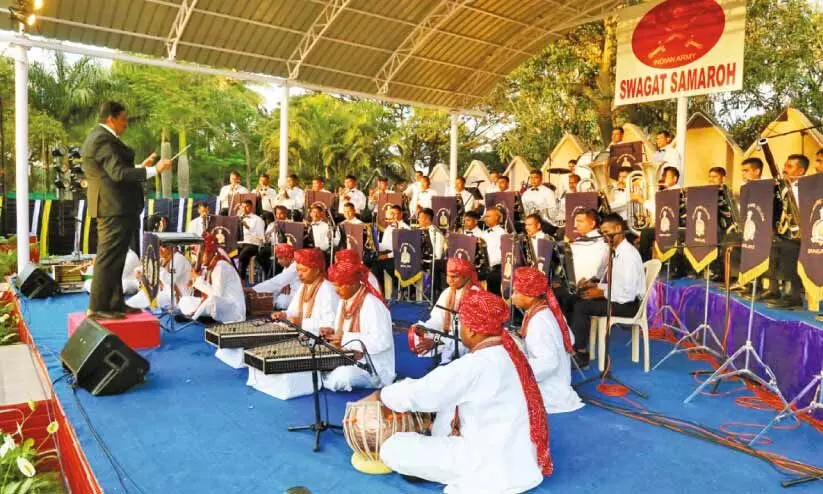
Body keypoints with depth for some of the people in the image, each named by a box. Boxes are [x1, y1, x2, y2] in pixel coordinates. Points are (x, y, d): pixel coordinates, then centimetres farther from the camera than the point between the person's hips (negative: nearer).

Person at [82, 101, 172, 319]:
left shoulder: (101, 137, 18)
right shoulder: (103, 139, -15)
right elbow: (119, 173, -25)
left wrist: (142, 166, 20)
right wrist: (154, 170, -25)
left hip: (115, 208, 11)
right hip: (114, 208, -11)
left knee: (115, 259, 15)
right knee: (108, 259, -6)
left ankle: (115, 303, 23)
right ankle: (97, 308, -1)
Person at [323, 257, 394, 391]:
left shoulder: (372, 304, -21)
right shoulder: (344, 301, 8)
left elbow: (382, 341, -29)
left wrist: (346, 339, -28)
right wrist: (331, 334, -7)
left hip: (374, 368, -7)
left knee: (340, 378, -31)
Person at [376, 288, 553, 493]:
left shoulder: (475, 364, -22)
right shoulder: (508, 352, 3)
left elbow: (419, 393, -15)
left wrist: (380, 395, 1)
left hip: (496, 466, -9)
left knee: (392, 449, -12)